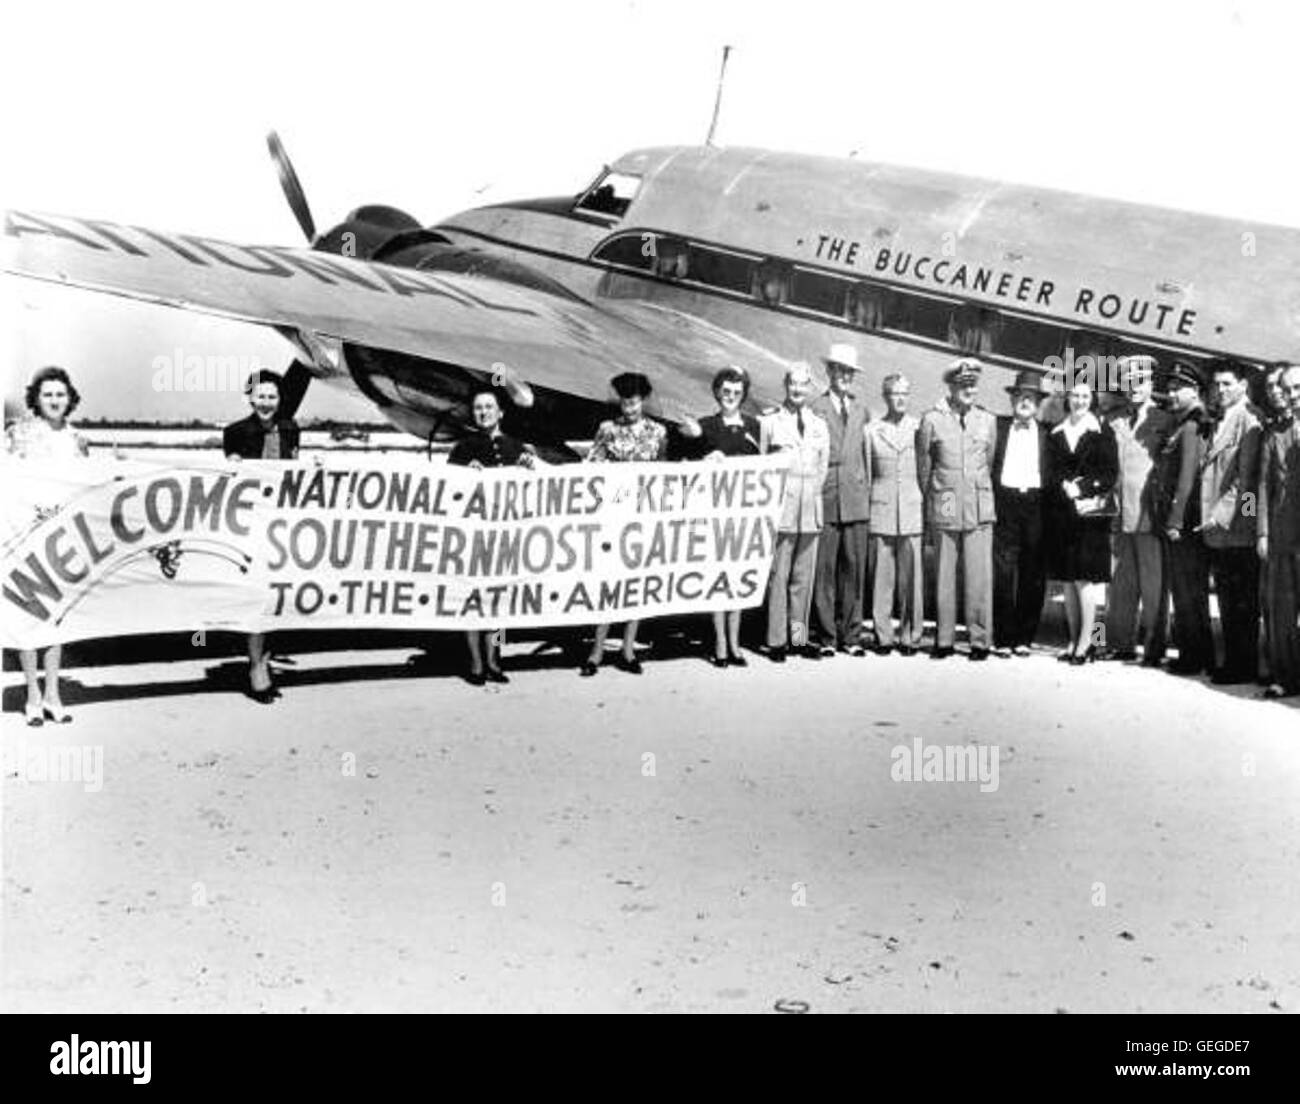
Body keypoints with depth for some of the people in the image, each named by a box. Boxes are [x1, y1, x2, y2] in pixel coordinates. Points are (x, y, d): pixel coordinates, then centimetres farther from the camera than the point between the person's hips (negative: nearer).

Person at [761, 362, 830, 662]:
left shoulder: (819, 426, 14)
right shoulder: (768, 422, 1)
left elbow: (823, 467, 18)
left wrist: (811, 495, 9)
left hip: (810, 510, 4)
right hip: (780, 509, -4)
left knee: (804, 577, 6)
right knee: (778, 575, -5)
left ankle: (799, 637, 13)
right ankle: (776, 640, 1)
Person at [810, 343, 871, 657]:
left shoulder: (862, 410, 14)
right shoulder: (816, 408, 1)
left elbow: (866, 455, 18)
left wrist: (868, 491, 12)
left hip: (856, 501, 3)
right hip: (825, 499, -3)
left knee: (854, 569, 3)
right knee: (824, 569, -2)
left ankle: (851, 636, 10)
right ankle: (827, 637, 6)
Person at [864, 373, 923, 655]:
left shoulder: (918, 428, 7)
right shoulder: (871, 430, 6)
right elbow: (866, 474, 10)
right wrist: (865, 508, 7)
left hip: (912, 510, 0)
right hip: (881, 511, 0)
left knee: (911, 576, -1)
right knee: (882, 576, 0)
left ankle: (910, 636, 7)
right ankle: (883, 636, 7)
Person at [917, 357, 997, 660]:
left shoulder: (987, 420, 8)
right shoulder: (932, 420, 1)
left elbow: (990, 462, 17)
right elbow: (923, 465, 9)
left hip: (980, 509, 1)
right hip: (945, 510, -1)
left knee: (980, 576, -2)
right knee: (944, 575, 2)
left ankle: (980, 640, 5)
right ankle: (944, 639, 10)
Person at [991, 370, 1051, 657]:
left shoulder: (1048, 433, 12)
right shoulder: (998, 427, 10)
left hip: (1036, 506, 1)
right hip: (1004, 505, -1)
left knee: (1033, 578, 3)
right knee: (1002, 575, -5)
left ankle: (1024, 638, 11)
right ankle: (1002, 638, 1)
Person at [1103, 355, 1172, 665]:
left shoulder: (1162, 421, -2)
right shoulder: (1114, 420, 12)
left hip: (1150, 514, -5)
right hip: (1122, 512, 5)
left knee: (1153, 586, 0)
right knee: (1121, 584, 9)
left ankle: (1154, 648, 5)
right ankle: (1121, 644, 17)